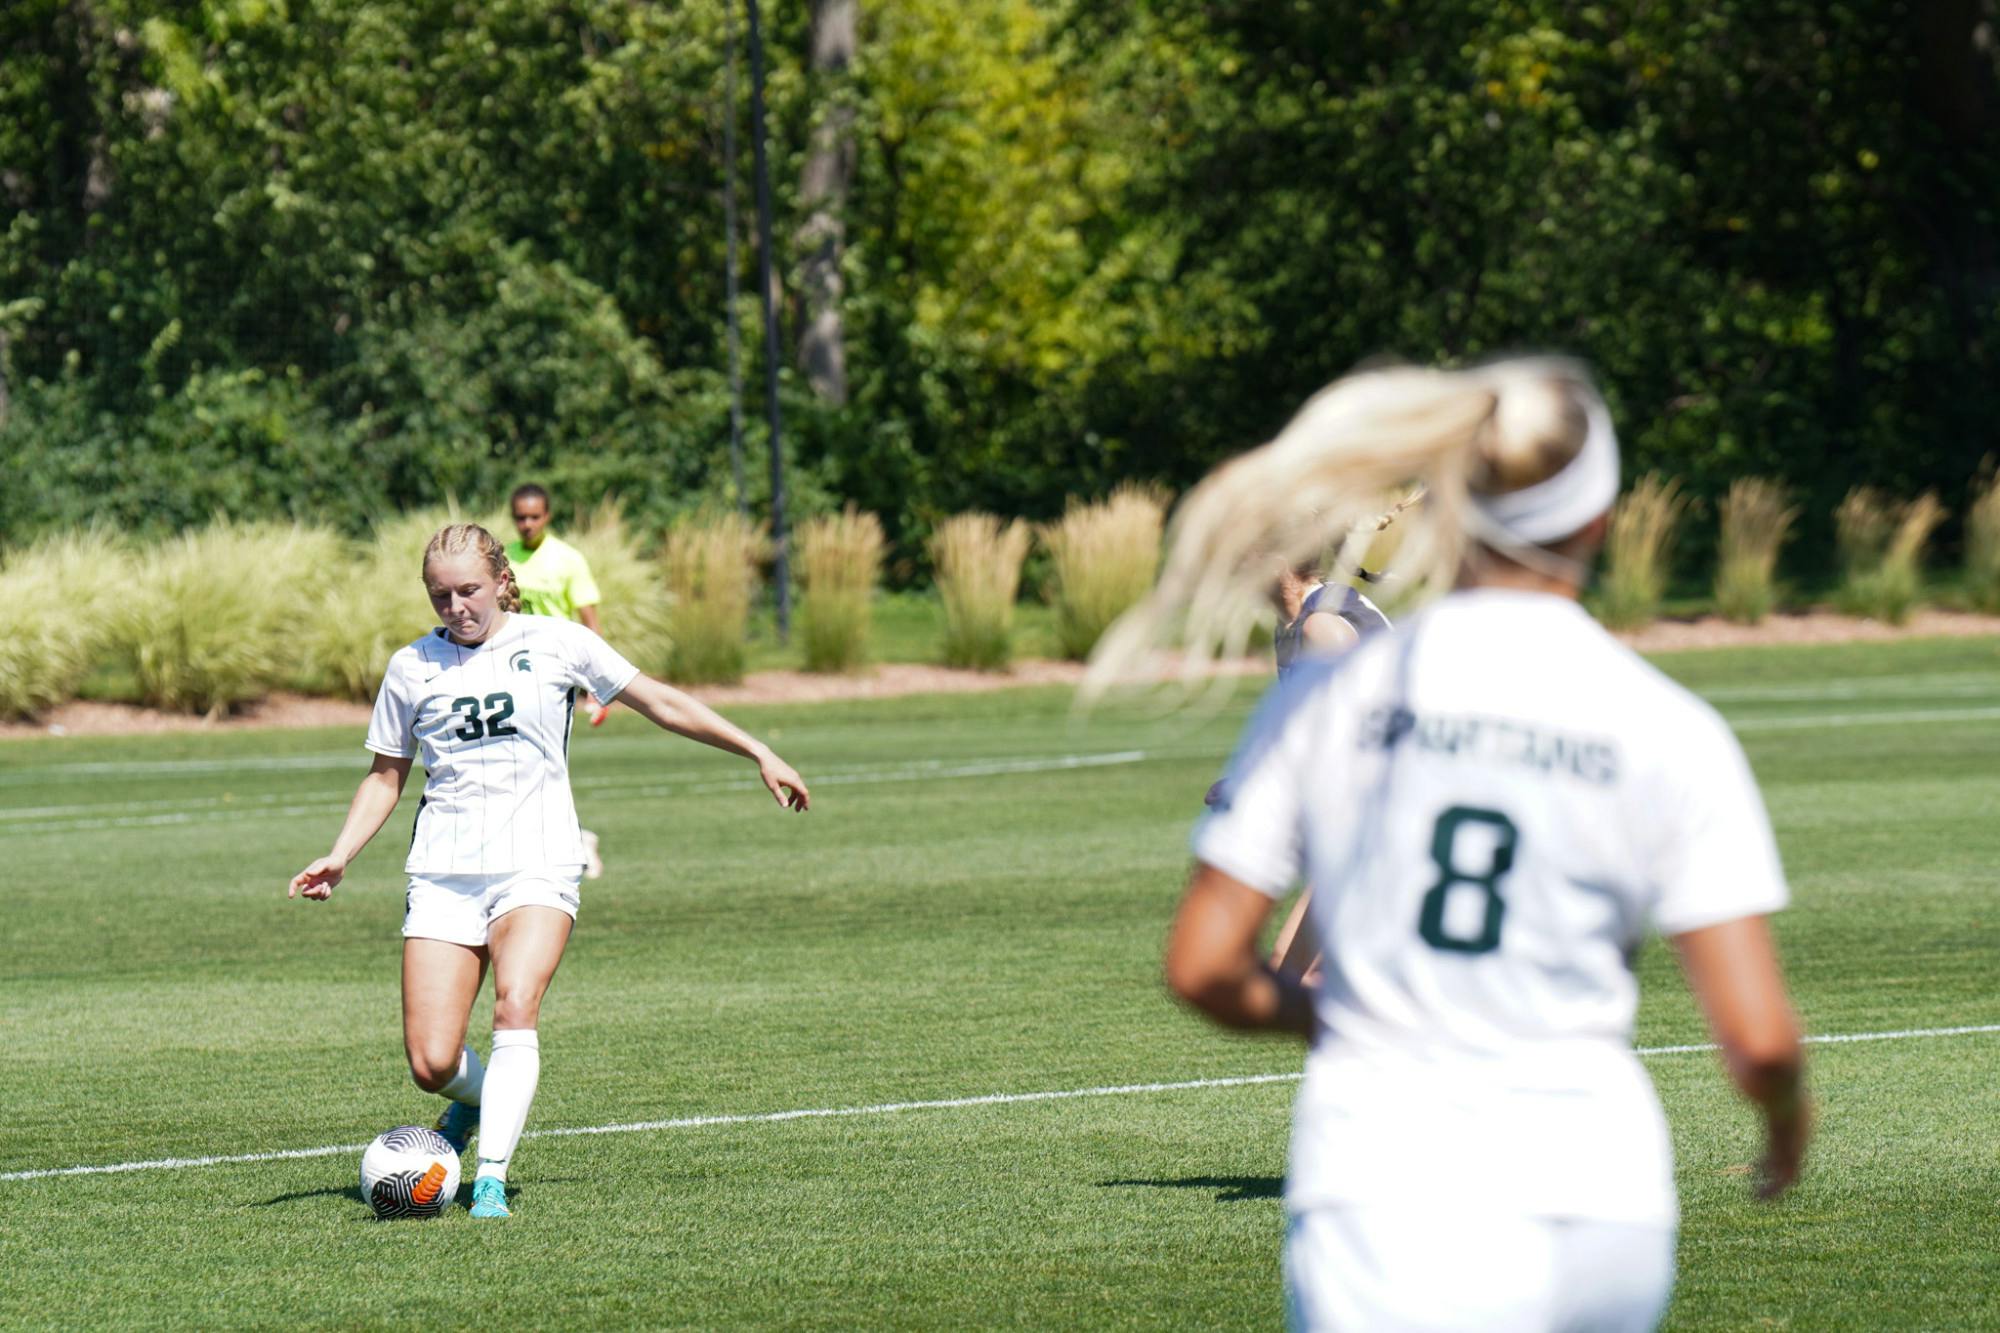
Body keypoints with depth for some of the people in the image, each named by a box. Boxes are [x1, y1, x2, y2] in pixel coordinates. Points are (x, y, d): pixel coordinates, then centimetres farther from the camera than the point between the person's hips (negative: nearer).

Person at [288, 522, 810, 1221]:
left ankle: (492, 1176, -25)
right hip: (443, 873, 2)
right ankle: (477, 1098, 27)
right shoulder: (412, 666, 10)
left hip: (537, 862, -2)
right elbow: (385, 776, 19)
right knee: (431, 1064, -8)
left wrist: (759, 753, 9)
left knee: (515, 1006, -29)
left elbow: (660, 703, 10)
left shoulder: (554, 643, 4)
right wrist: (339, 857, 6)